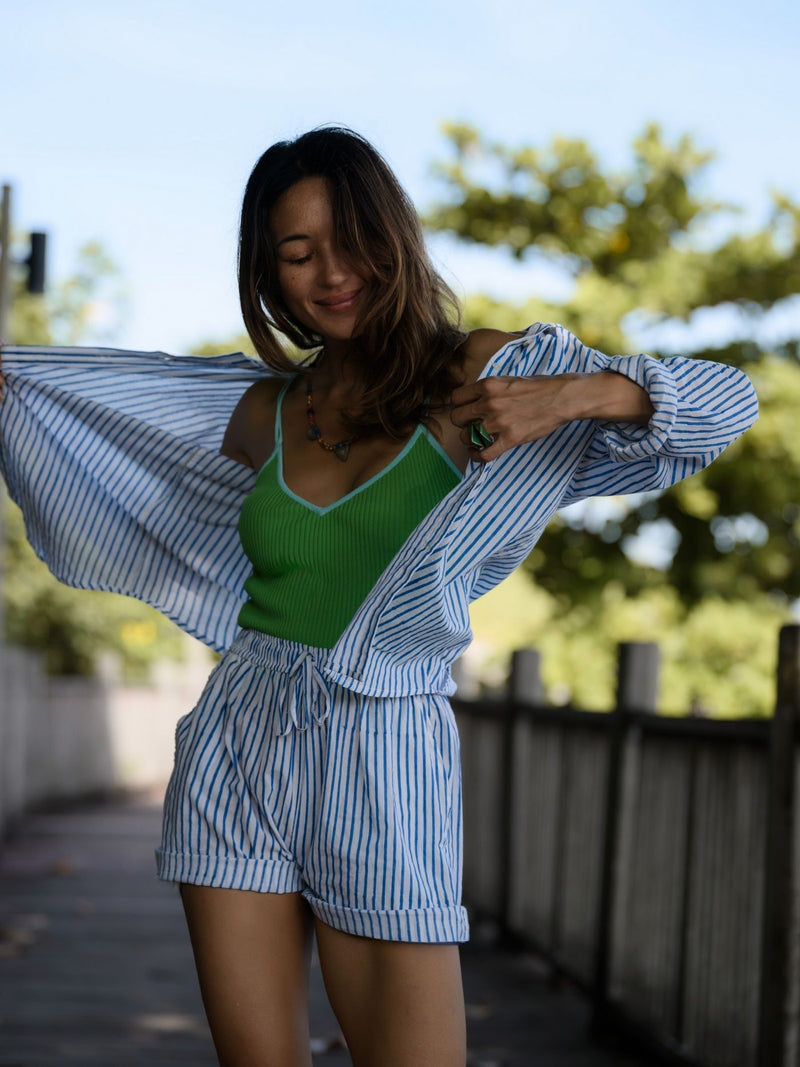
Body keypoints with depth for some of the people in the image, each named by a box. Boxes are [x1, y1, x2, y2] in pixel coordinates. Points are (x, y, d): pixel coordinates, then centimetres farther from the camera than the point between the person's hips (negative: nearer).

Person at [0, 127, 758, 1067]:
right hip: (240, 750, 4)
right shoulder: (265, 410, 9)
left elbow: (727, 400, -4)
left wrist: (578, 393, -21)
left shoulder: (475, 373, -2)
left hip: (386, 768, -4)